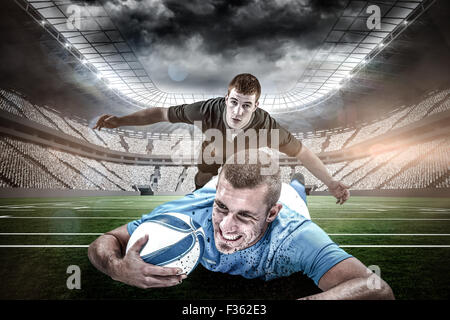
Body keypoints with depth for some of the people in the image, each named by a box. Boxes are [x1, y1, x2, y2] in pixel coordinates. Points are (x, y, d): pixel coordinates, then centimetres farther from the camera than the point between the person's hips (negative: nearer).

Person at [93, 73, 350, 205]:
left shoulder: (266, 126, -33)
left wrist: (331, 183, -16)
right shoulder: (208, 111, -34)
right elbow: (162, 113, -20)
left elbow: (302, 152, -19)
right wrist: (120, 121, -19)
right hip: (208, 186, 0)